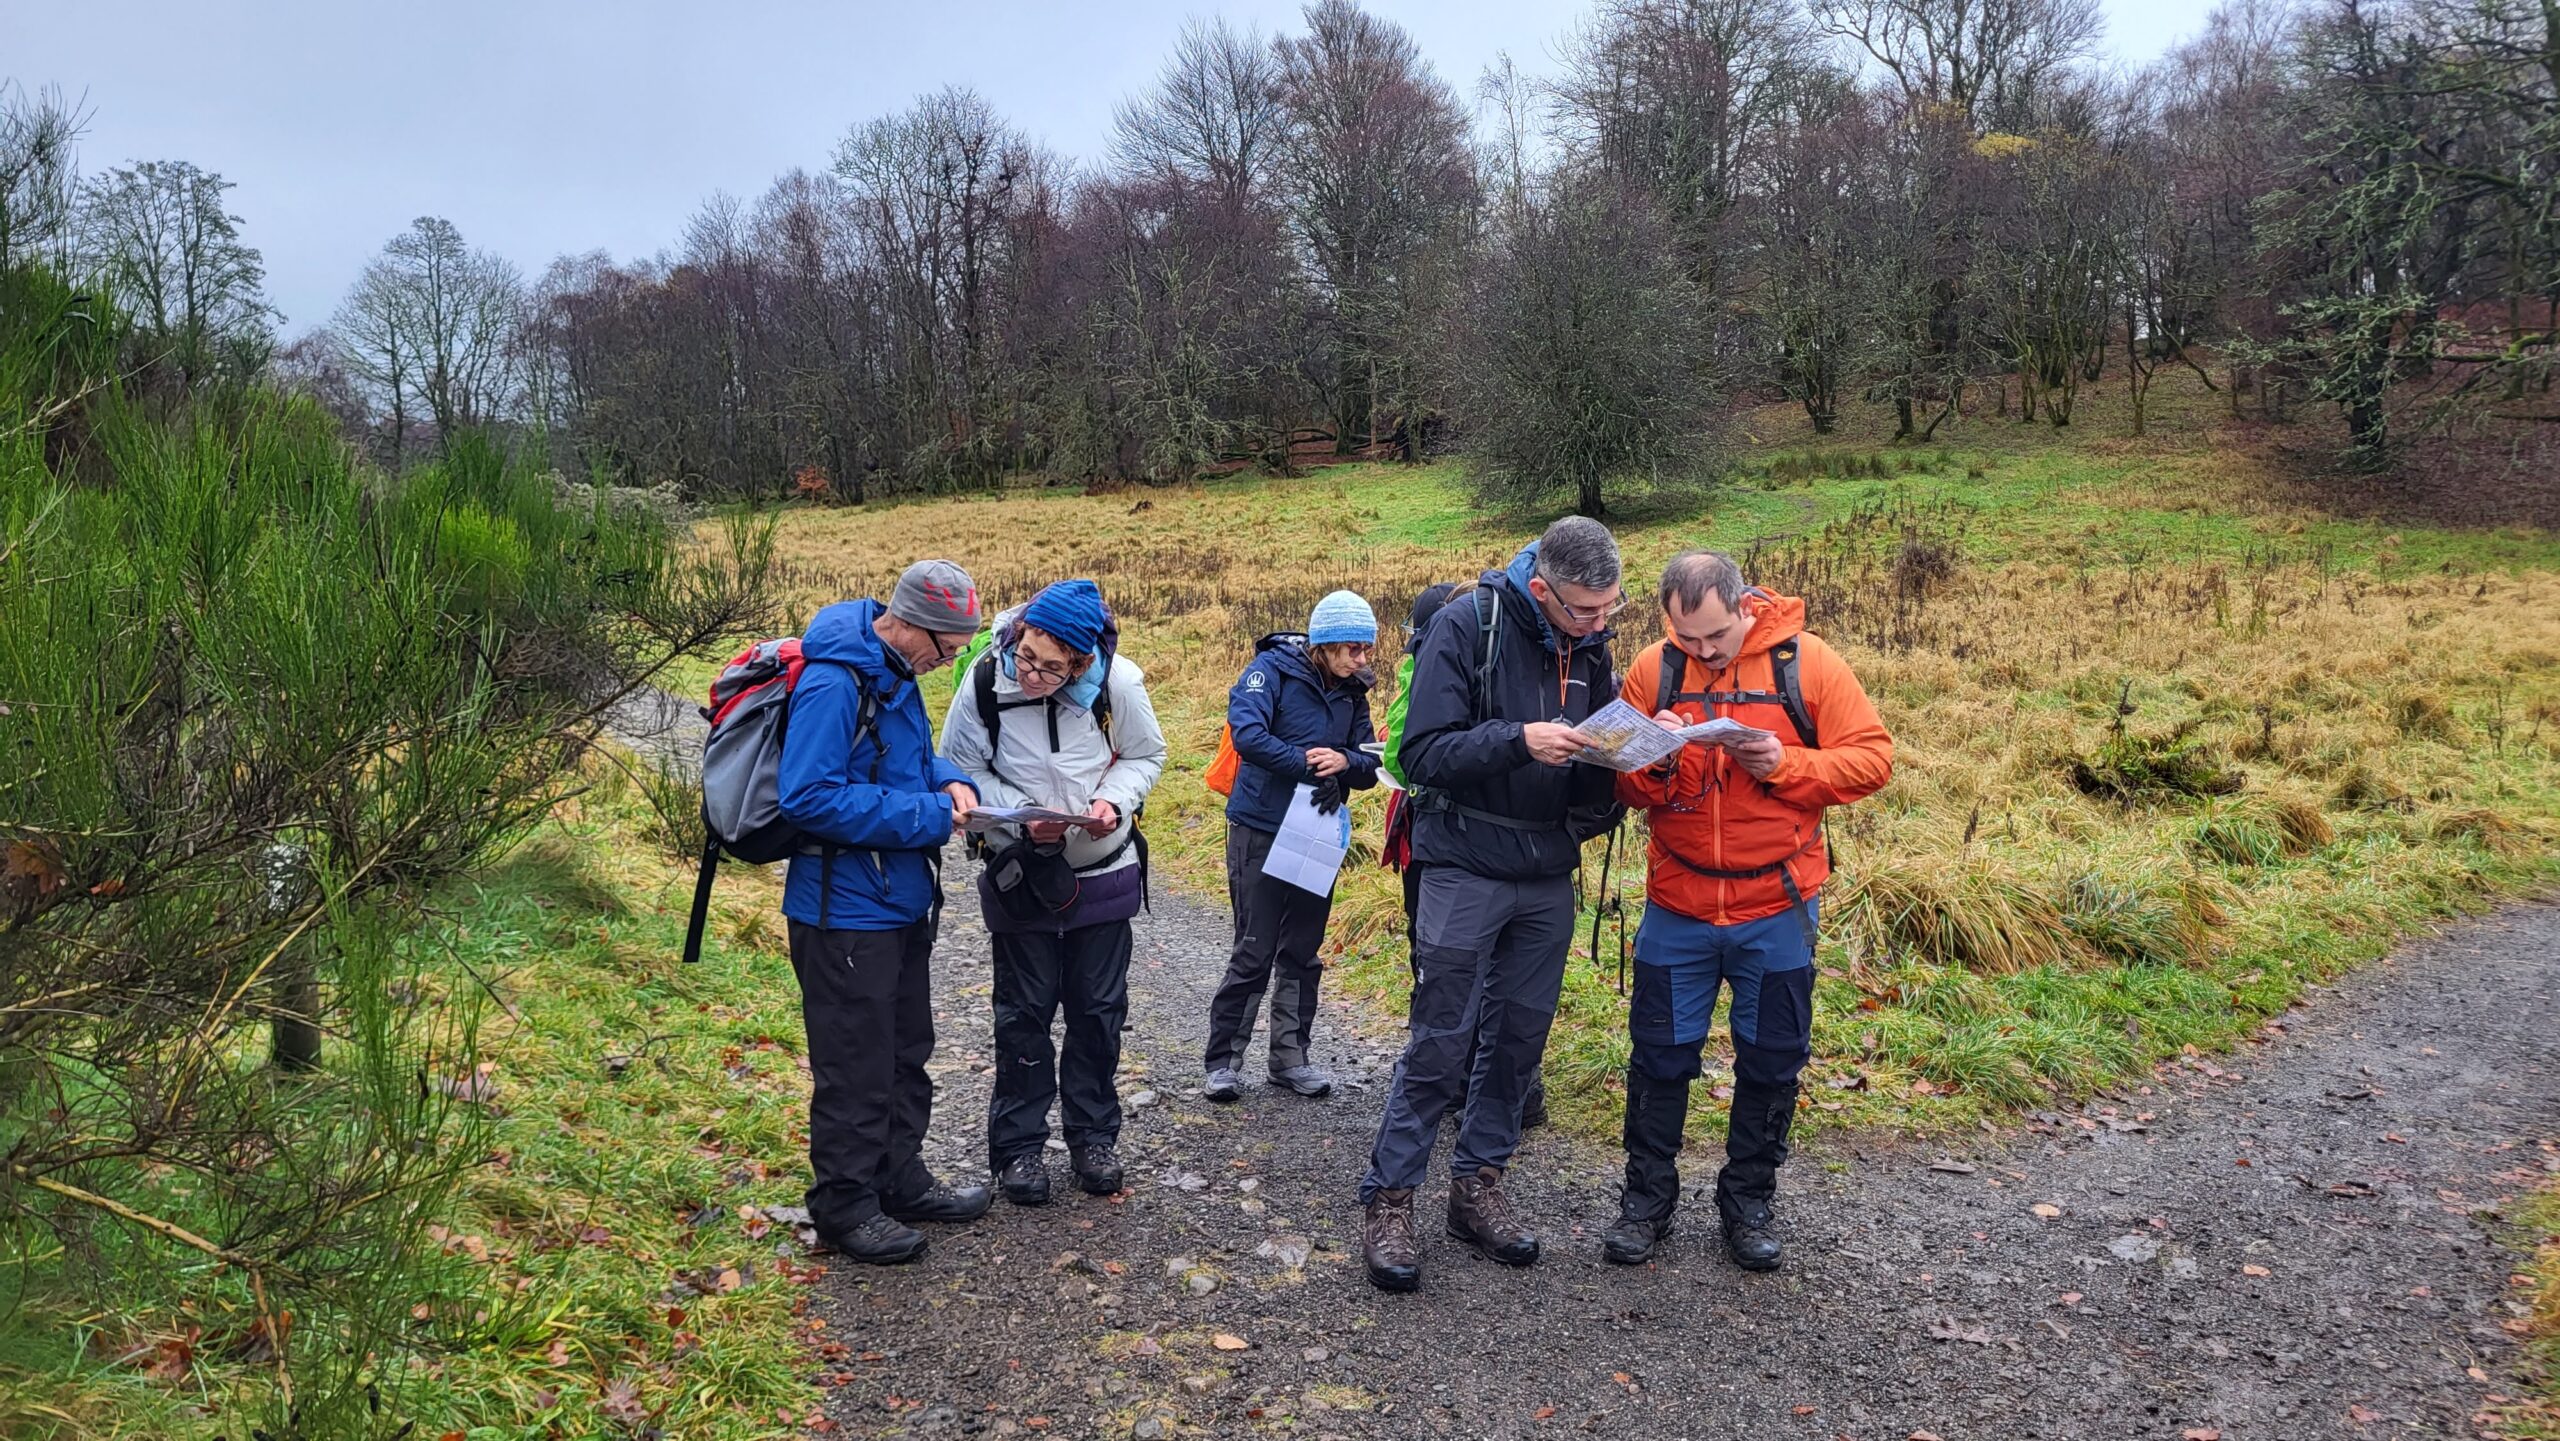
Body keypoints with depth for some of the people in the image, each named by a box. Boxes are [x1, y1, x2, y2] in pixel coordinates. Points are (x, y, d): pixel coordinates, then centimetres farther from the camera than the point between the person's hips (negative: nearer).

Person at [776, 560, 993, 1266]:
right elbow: (809, 796, -28)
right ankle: (846, 1205, 19)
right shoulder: (834, 682, -23)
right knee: (857, 1067, 3)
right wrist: (926, 816, -24)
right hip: (846, 911, -10)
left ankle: (901, 1182, 35)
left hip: (901, 904, 10)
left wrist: (949, 782, -2)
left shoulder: (893, 673, 7)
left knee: (907, 1053, 20)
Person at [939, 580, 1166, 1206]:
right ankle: (1019, 1143, 23)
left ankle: (1093, 1135, 29)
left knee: (1099, 1009, 12)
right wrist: (1024, 818, -21)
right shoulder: (984, 681, -20)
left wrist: (1114, 802, -21)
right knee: (1025, 1012, 8)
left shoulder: (1118, 682, -19)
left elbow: (1145, 756, -2)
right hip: (1020, 873, -1)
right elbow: (961, 769, -8)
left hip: (1104, 871, 1)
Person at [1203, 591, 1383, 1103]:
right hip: (1261, 831, -6)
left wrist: (1345, 762, -17)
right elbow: (1247, 732, -25)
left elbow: (1370, 767, 6)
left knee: (1303, 953, 11)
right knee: (1254, 953, -3)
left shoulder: (1353, 693, 7)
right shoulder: (1272, 669, -11)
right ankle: (1223, 1060, 9)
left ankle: (1290, 1057, 22)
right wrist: (1307, 763, -25)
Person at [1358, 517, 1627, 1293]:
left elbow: (1600, 750, 14)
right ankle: (1388, 1200, 9)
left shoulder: (1589, 644, 4)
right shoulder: (1467, 626, -13)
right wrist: (1519, 740, -30)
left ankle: (1478, 1185, 25)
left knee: (1519, 1038, 11)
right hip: (1466, 869, -6)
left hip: (1548, 874, 6)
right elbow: (1421, 753, -17)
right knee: (1440, 1041, -3)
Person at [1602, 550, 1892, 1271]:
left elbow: (1872, 758, -8)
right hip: (1676, 906, 1)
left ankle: (1748, 1201, 30)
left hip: (1777, 907, -1)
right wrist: (1655, 758, -22)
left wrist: (1785, 764, -23)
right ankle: (1647, 1198, 25)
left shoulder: (1805, 661, -8)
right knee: (1661, 1056, 9)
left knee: (1772, 1062, 12)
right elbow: (1622, 785, 0)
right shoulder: (1654, 669, -3)